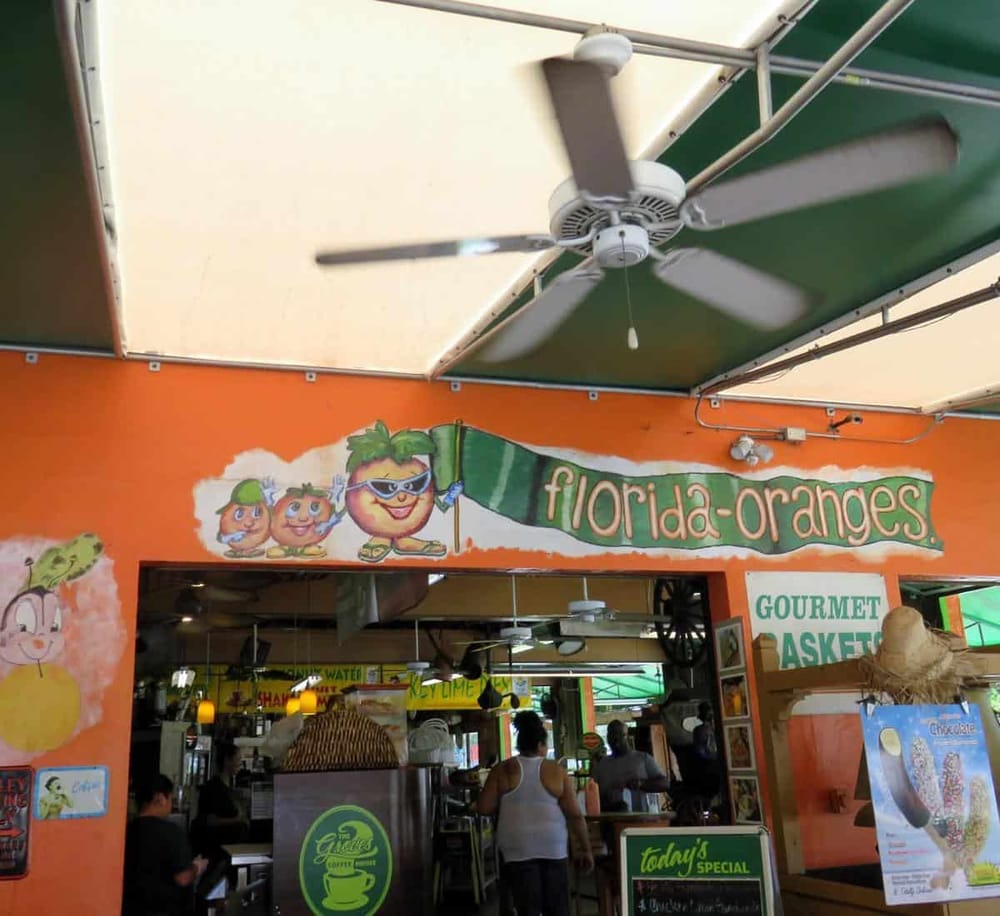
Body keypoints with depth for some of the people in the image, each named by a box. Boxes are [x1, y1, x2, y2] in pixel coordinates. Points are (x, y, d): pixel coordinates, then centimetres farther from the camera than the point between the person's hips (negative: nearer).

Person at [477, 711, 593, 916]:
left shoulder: (503, 770, 0)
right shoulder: (557, 772, 0)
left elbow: (483, 807, -1)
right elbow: (574, 815, -1)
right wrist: (585, 849, 7)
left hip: (518, 849, 0)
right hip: (553, 847, 1)